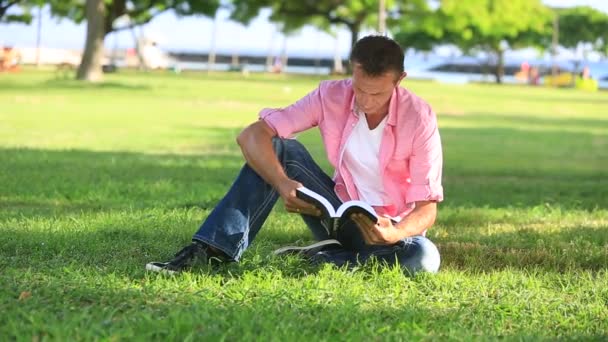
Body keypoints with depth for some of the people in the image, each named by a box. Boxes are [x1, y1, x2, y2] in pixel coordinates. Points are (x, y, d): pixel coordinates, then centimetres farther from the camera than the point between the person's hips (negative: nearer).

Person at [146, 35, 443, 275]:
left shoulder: (419, 118, -19)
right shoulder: (331, 96, -13)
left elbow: (426, 208, -19)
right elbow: (251, 136, -19)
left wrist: (395, 233, -41)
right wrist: (282, 183, -37)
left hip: (388, 230, -2)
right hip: (339, 215, 2)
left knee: (424, 258, -38)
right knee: (278, 148, -21)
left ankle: (316, 258, -21)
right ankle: (212, 251, -31)